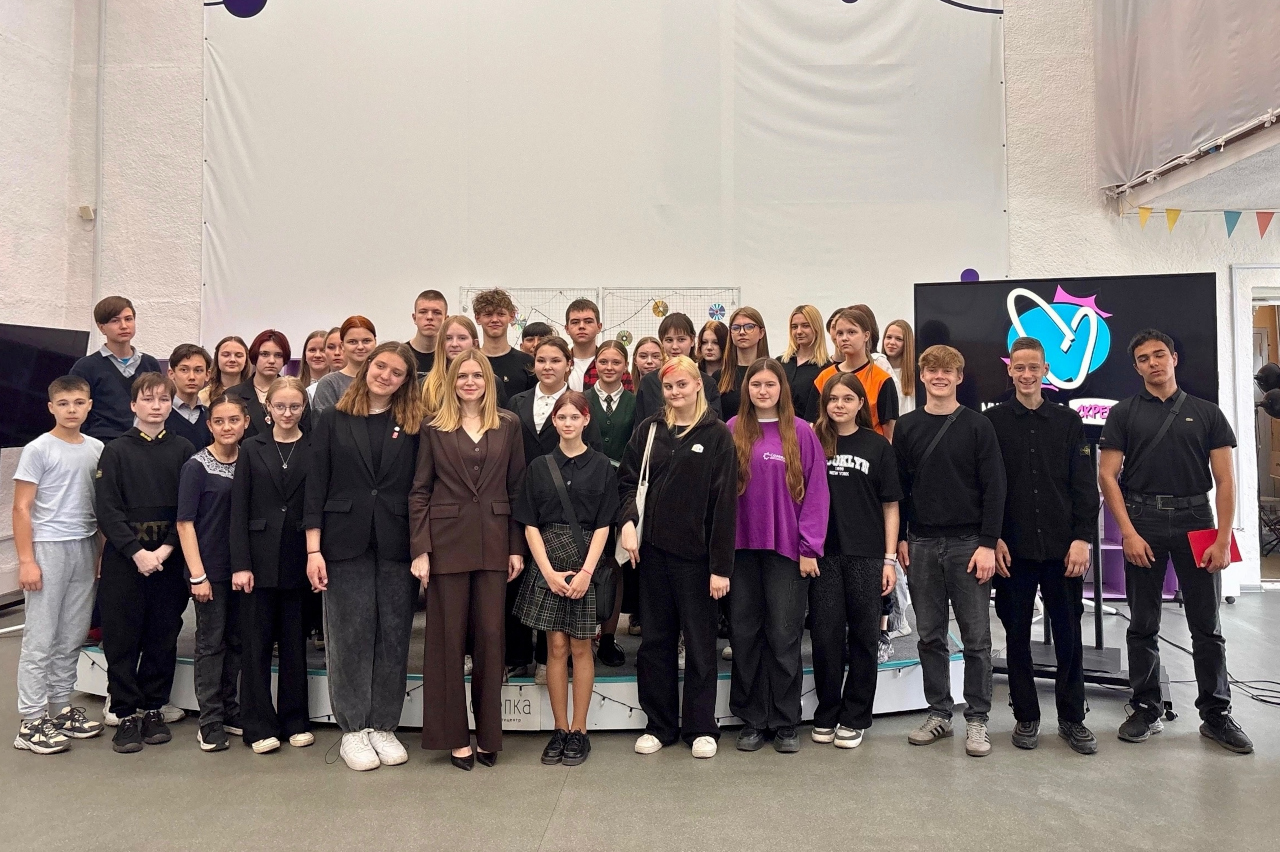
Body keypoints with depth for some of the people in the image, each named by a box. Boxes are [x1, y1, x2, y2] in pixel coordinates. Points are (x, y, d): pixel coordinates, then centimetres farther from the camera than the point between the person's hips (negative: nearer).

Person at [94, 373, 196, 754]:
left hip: (169, 558, 1)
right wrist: (137, 552, -13)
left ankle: (153, 709, 21)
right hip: (123, 558, -1)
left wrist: (166, 549, -11)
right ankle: (127, 714, 15)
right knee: (122, 639, 4)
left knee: (164, 636, 7)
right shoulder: (116, 451, 1)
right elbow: (107, 508, -5)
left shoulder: (183, 450, 4)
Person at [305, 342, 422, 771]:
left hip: (397, 547, 1)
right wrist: (313, 549, -5)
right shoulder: (333, 422, 5)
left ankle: (384, 727, 19)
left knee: (393, 637, 6)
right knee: (351, 637, 4)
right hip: (346, 543, -1)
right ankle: (353, 730, 17)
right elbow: (316, 489, 2)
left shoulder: (412, 428, 6)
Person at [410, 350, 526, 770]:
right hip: (447, 542, -1)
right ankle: (455, 736, 17)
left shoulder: (508, 425, 6)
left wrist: (517, 547, 2)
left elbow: (517, 488, 6)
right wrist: (420, 550, -6)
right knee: (448, 637, 5)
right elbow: (419, 492, 2)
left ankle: (488, 733, 20)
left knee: (490, 636, 6)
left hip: (494, 543, 1)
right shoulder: (435, 429, 3)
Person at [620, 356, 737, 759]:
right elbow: (627, 481, 9)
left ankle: (700, 727, 23)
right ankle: (658, 724, 25)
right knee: (655, 640, 11)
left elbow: (725, 502, -7)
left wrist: (721, 566, -11)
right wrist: (627, 521, -11)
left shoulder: (717, 435, -4)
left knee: (700, 641, 9)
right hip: (653, 550, 3)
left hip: (696, 554, -3)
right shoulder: (649, 430, 6)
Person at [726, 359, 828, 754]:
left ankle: (785, 722, 18)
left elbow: (815, 492, -2)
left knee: (785, 636, 4)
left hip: (786, 548, -2)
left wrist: (810, 547, -6)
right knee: (745, 634, 8)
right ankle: (752, 719, 21)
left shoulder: (801, 433, -1)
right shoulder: (733, 430, 5)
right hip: (742, 547, 2)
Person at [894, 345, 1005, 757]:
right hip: (921, 545, 3)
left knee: (976, 637, 4)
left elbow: (994, 488, -4)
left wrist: (987, 543, -10)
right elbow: (900, 487, 9)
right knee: (930, 636, 9)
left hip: (968, 544, -2)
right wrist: (901, 538, 4)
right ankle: (938, 713, 21)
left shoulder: (978, 426, -1)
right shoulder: (908, 427, 7)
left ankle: (977, 719, 15)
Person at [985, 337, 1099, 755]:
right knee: (1017, 634, 7)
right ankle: (1026, 716, 20)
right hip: (1012, 548, -1)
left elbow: (1084, 485, 4)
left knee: (1068, 634, 8)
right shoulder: (993, 421, 2)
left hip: (1062, 548, 1)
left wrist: (1082, 538, -5)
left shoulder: (1068, 421, 7)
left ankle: (1072, 717, 22)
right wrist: (993, 538, -6)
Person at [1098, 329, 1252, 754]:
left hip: (1196, 521, 1)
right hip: (1143, 522, 0)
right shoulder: (1123, 413, 5)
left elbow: (1225, 480, 3)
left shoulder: (1206, 413, 7)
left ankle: (1216, 715, 17)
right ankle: (1146, 710, 17)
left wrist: (1223, 539, -6)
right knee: (1143, 626, 6)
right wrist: (1128, 533, -9)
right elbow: (1107, 475, -1)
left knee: (1207, 626, 6)